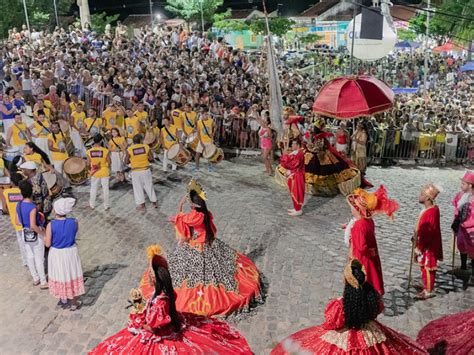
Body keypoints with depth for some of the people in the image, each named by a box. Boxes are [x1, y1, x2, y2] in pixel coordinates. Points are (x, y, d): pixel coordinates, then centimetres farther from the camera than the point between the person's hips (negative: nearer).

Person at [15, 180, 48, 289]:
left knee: (30, 257, 19)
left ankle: (35, 279, 34)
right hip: (35, 235, -7)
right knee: (39, 258, 5)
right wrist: (43, 233, -16)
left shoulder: (19, 205, -4)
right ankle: (43, 282, 17)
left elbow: (18, 222, 5)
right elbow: (33, 226, -29)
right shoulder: (32, 207, -26)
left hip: (25, 234, 7)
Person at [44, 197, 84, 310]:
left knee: (60, 276, 20)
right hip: (70, 252, 1)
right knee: (72, 276, 17)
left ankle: (63, 300, 40)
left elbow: (48, 244, -14)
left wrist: (45, 238, 7)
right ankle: (74, 303, 30)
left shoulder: (51, 225, -22)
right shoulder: (74, 222, -17)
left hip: (56, 254, -1)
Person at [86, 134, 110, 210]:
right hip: (104, 172, -2)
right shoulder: (105, 151, -18)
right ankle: (106, 206, 18)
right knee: (105, 189, 11)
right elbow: (109, 162, -11)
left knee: (93, 189, 18)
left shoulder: (89, 151, -12)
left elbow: (88, 164, -6)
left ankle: (92, 205, 27)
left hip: (94, 173, 2)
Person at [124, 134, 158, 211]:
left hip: (136, 172, -2)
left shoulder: (129, 149, -10)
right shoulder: (146, 147, -7)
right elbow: (151, 158, -3)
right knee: (149, 186, 17)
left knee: (138, 188, 11)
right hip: (146, 170, 2)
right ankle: (154, 202, 27)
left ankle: (142, 205, 16)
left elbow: (126, 162, -6)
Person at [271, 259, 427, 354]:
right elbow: (378, 310, 3)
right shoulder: (373, 296, -19)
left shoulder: (339, 305, -31)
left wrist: (330, 308, -1)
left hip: (343, 340, -3)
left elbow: (330, 325, -15)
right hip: (370, 336, 4)